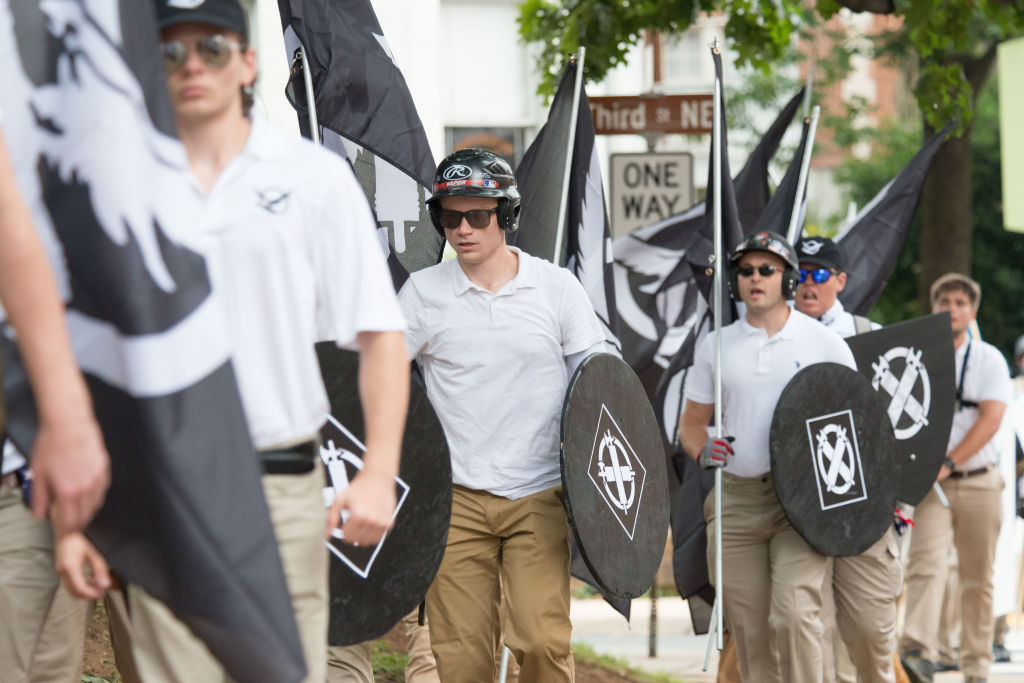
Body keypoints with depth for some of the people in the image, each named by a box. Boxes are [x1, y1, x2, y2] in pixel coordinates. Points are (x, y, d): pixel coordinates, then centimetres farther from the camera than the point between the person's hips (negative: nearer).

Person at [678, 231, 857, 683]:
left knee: (794, 614, -19)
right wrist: (702, 451, -6)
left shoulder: (824, 343, 4)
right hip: (736, 498, 3)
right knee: (748, 628, 3)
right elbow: (692, 421, 17)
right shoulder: (715, 347, 12)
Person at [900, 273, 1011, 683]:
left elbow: (991, 419, -7)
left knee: (978, 579, 4)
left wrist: (949, 463, -16)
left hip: (978, 482, 0)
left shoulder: (989, 359, 4)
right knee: (925, 563, -19)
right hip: (930, 481, 0)